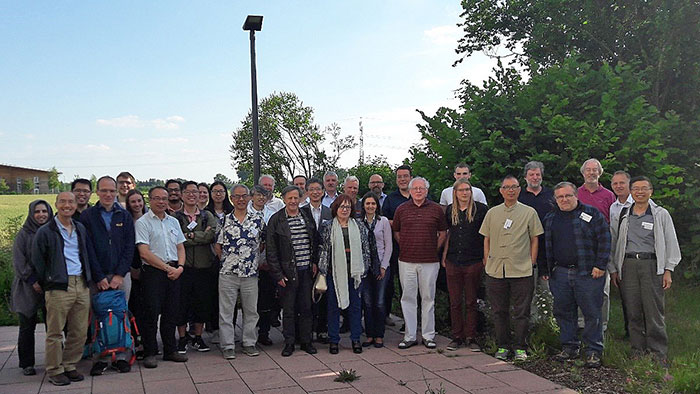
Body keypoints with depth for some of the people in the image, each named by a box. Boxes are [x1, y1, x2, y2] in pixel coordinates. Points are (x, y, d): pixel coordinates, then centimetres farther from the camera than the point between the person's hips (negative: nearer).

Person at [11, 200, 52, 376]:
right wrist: (32, 280, -12)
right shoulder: (24, 234, 1)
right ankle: (27, 364, 15)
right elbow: (18, 261, -4)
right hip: (29, 287, -2)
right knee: (27, 326, 4)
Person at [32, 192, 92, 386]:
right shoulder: (45, 231, -1)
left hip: (81, 285, 5)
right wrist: (45, 284, 1)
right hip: (59, 287, -5)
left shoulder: (81, 229, 15)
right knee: (55, 332, 0)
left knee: (80, 332, 7)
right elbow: (37, 262, 1)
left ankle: (69, 366, 21)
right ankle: (54, 370, 12)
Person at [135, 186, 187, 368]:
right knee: (151, 312, -3)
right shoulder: (142, 222, -4)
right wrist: (167, 268, -11)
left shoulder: (173, 221, 14)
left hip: (174, 272, 5)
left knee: (171, 312, 9)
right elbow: (144, 253, -11)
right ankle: (149, 353, 8)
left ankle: (170, 350, 19)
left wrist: (180, 267, -3)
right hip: (153, 272, -5)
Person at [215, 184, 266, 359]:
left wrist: (254, 258, 6)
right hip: (227, 273, -1)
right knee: (226, 311, 3)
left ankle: (249, 343, 21)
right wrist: (227, 259, 1)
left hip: (251, 273, 1)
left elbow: (263, 243, 13)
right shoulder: (224, 220, 2)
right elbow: (217, 245, 7)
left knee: (251, 310, 9)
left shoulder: (258, 220, 4)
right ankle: (227, 346, 12)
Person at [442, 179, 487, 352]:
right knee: (455, 302, 8)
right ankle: (457, 336, 18)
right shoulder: (450, 210, 8)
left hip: (473, 262, -3)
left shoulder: (480, 209, -3)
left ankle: (471, 337, 16)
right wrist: (444, 254, 12)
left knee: (471, 302, 6)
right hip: (453, 262, 3)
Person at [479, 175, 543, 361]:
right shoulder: (492, 213, 10)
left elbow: (534, 239, 6)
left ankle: (520, 348, 15)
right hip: (495, 270, 2)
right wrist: (487, 262, 7)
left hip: (521, 271, -2)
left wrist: (531, 262, 1)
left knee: (521, 312, 3)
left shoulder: (529, 212, 4)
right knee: (499, 311, 9)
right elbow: (486, 239, 13)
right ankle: (502, 346, 20)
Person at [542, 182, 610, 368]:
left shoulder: (592, 214, 1)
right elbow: (545, 246, 19)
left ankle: (594, 351, 11)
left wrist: (600, 265, -9)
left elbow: (604, 240, -3)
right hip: (559, 274, 4)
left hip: (588, 273, -4)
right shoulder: (550, 219, 13)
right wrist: (545, 270, 14)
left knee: (592, 313, 0)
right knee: (563, 312, 8)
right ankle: (569, 347, 21)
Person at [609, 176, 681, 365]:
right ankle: (638, 351, 16)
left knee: (654, 312, -4)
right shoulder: (622, 216, 12)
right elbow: (612, 243, 15)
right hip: (628, 265, 2)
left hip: (652, 265, -2)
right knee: (633, 312, 5)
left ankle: (659, 354, 6)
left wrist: (668, 270, -1)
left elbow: (671, 243, 5)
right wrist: (613, 269, 10)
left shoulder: (661, 214, 6)